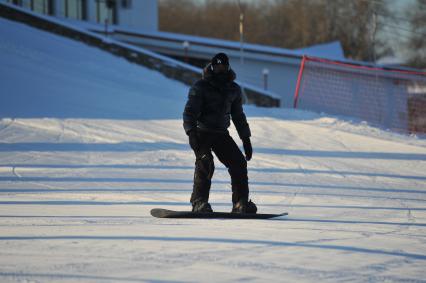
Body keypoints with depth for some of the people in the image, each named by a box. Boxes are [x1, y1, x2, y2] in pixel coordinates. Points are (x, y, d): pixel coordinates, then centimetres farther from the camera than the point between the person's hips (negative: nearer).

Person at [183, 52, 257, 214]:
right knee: (205, 163, -25)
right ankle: (199, 203, -22)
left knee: (239, 163, -6)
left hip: (221, 134, 5)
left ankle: (241, 203, 1)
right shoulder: (201, 87, -4)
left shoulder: (234, 89, 12)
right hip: (201, 132, -5)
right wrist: (191, 132, -26)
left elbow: (238, 115, 22)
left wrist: (246, 139, 18)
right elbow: (190, 111, -10)